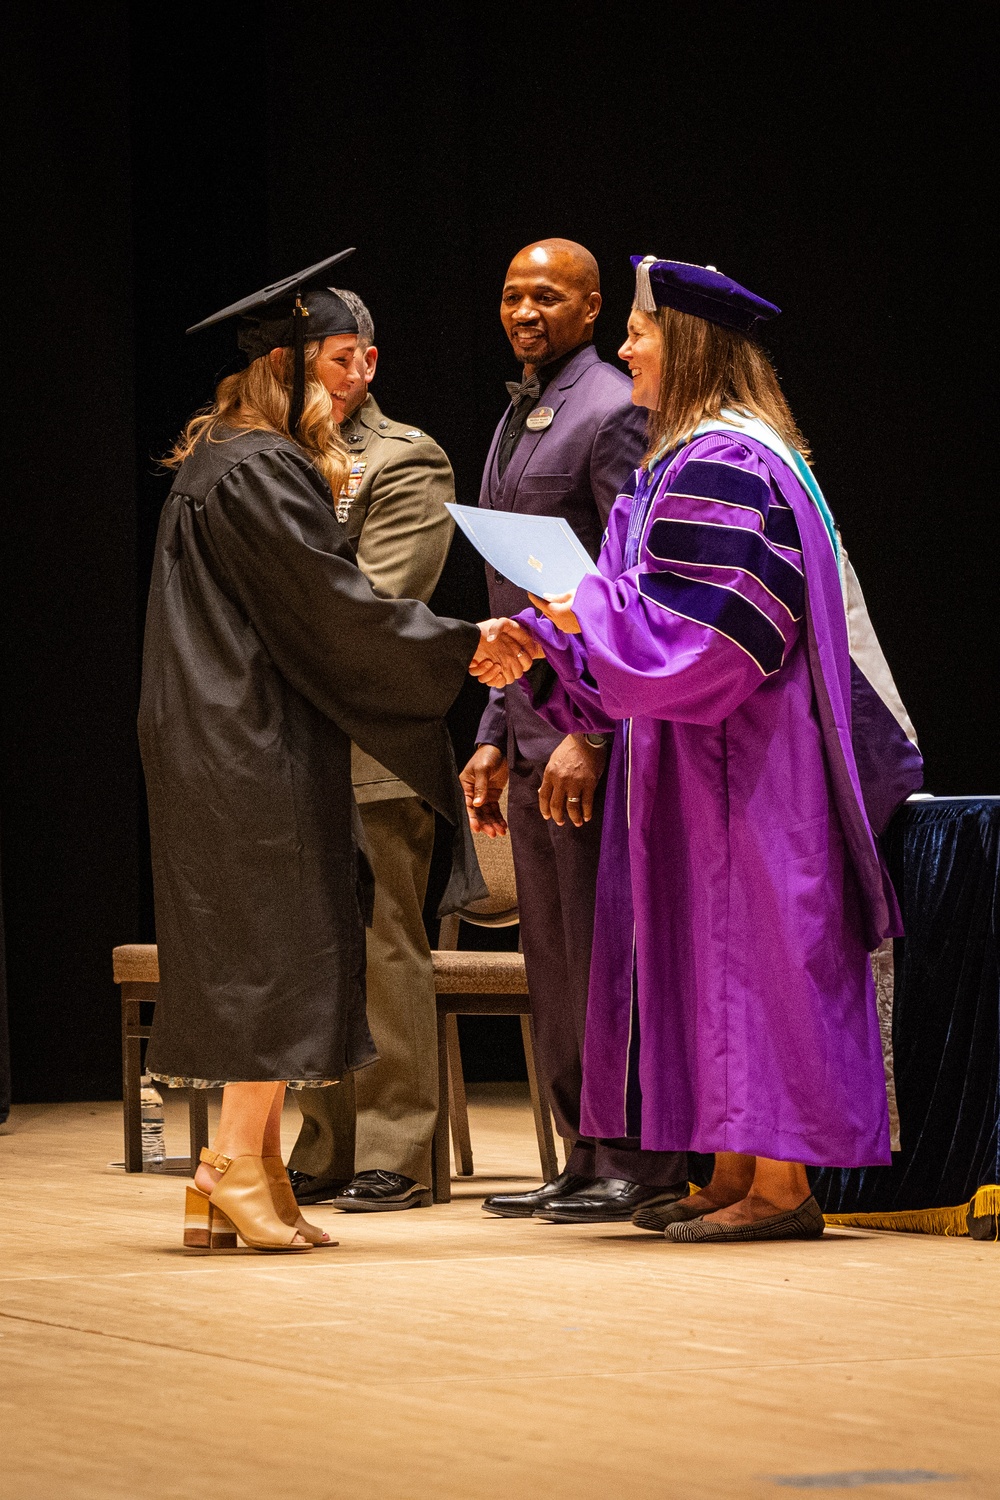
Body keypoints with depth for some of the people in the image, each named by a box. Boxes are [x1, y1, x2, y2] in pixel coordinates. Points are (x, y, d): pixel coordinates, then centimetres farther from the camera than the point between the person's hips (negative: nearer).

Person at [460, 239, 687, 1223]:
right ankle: (587, 1156, 16)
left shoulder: (610, 414, -10)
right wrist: (495, 736, 18)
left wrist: (590, 734, -21)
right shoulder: (517, 421, 18)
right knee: (552, 959, 10)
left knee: (604, 949, -7)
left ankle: (642, 1165, -1)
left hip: (594, 729, -9)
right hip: (536, 734, 9)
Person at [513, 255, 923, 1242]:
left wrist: (590, 610, -14)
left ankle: (780, 1188, -6)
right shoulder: (686, 464, 16)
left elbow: (712, 632, -22)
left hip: (741, 767, -10)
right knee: (710, 961, 10)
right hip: (693, 758, 10)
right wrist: (545, 642, 8)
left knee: (749, 954, -8)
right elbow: (654, 617, 19)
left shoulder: (724, 468, -16)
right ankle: (734, 1179, 13)